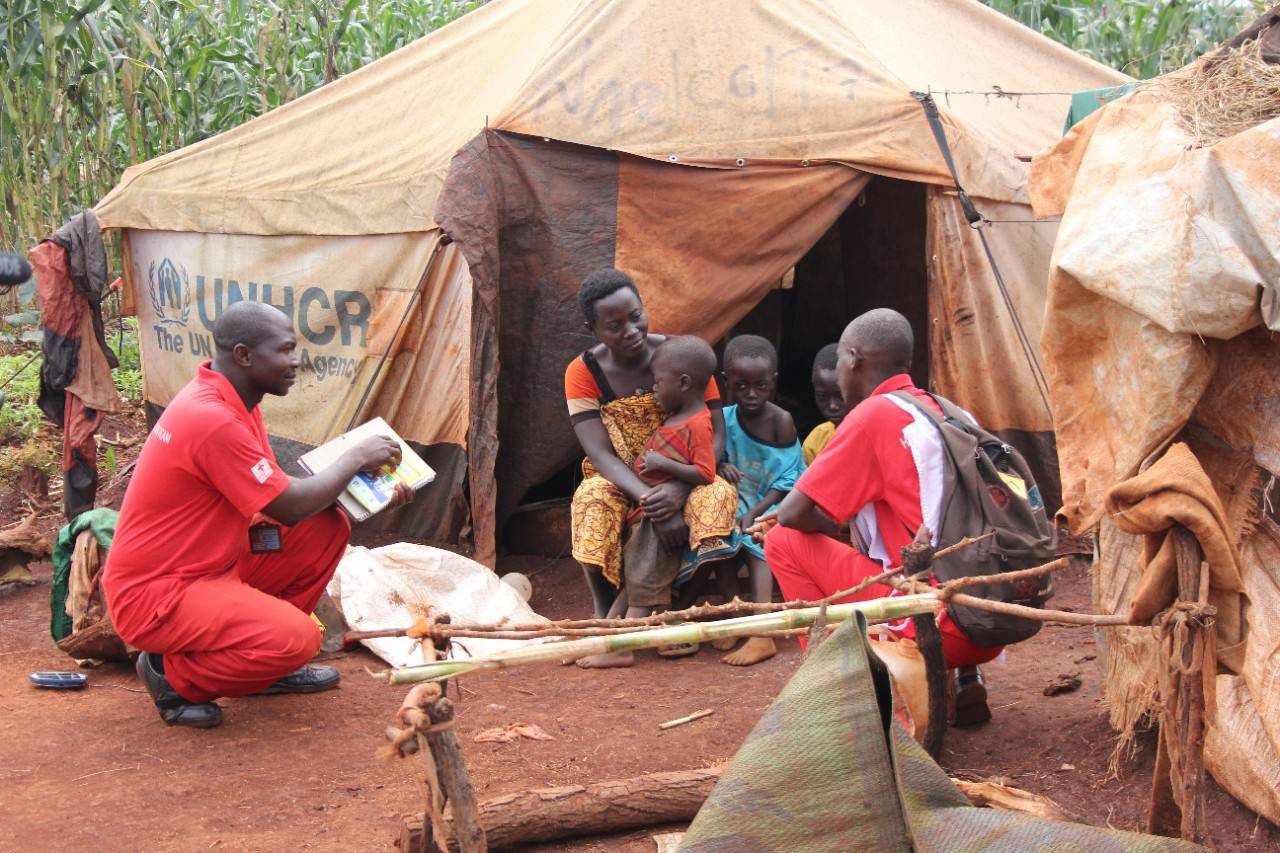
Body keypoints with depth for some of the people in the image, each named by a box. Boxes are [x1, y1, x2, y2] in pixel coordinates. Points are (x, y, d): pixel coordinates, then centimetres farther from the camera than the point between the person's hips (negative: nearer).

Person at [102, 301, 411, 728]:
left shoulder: (230, 400, 6)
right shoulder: (213, 420, -25)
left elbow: (281, 490, 10)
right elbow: (292, 507, -22)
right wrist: (356, 457, -8)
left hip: (206, 565, 10)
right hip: (151, 596, -10)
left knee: (328, 529, 3)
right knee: (295, 637, -27)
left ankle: (268, 661, 14)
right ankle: (174, 676, -2)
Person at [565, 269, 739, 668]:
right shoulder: (583, 373, -11)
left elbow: (716, 433, -14)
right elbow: (601, 455, -19)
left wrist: (678, 489, -34)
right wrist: (651, 503, -37)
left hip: (683, 475, 1)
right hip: (618, 481, -1)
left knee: (718, 495, -34)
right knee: (592, 503, -36)